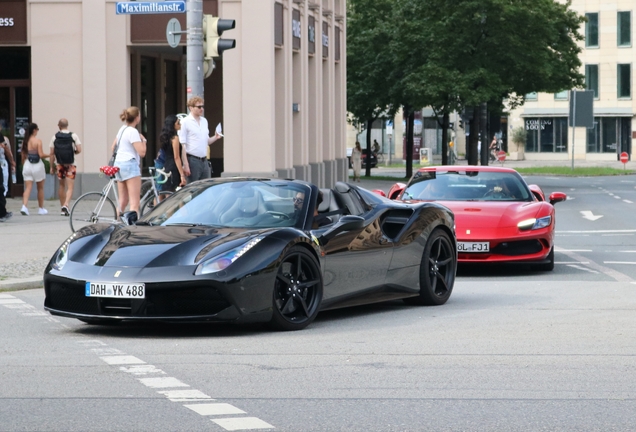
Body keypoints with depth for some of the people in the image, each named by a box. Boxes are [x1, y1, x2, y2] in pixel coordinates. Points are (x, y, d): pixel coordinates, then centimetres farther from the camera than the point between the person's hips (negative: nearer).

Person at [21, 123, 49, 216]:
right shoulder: (38, 141, -9)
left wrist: (23, 165, 20)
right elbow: (41, 155, -16)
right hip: (37, 165, -4)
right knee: (40, 188, 12)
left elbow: (23, 156, 8)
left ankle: (24, 206, -20)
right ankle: (41, 208, 20)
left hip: (27, 165, 4)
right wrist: (49, 155, 1)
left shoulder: (25, 141, 5)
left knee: (28, 188, -1)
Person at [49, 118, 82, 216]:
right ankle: (66, 205, -24)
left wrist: (52, 166, 7)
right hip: (70, 164, -2)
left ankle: (62, 208, 21)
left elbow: (51, 154, -1)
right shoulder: (73, 136, -4)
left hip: (59, 164, 2)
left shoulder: (54, 137, 0)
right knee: (70, 187, -3)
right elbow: (79, 150, -8)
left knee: (62, 185, 17)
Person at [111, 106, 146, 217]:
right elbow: (142, 152, -16)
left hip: (118, 163, 9)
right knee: (135, 203, -11)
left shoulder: (122, 129, 15)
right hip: (130, 164, -9)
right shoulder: (133, 132, -12)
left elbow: (113, 148, 24)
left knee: (123, 201, 14)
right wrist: (143, 140, -2)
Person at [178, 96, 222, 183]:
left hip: (204, 160, 7)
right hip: (193, 160, -7)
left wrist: (215, 137, 2)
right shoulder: (185, 122, -7)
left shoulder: (204, 121, 15)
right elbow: (182, 145, -11)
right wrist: (185, 165, -16)